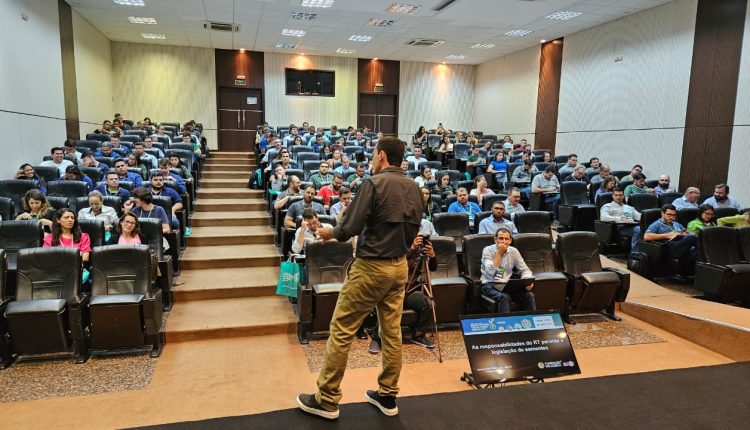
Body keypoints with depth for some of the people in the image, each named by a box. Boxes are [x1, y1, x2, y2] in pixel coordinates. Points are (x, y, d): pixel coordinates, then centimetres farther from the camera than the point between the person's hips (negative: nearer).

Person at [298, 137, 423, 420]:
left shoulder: (374, 183, -15)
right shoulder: (413, 187, 5)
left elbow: (350, 227, -16)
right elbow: (413, 229, 11)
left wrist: (330, 233, 2)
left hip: (371, 266, -7)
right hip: (399, 266, 7)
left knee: (341, 330, 3)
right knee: (392, 331, 13)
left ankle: (327, 400, 12)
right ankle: (387, 395, 24)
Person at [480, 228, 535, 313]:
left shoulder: (514, 251, 5)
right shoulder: (488, 250, -7)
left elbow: (524, 270, 8)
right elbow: (490, 272, -21)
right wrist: (499, 253, -20)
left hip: (507, 285, 4)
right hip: (490, 285, -4)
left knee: (529, 295, -21)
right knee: (504, 297, -35)